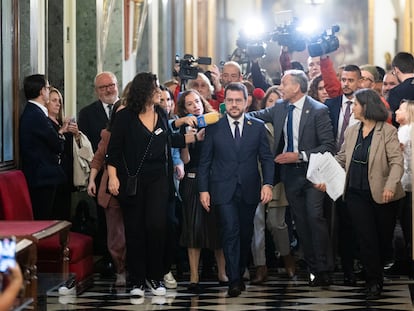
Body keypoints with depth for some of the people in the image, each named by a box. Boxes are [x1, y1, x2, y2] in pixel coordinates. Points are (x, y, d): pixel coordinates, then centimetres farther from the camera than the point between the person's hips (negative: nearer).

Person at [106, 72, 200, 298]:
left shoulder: (161, 114, 9)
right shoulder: (125, 117, -4)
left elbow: (171, 139, 23)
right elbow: (114, 149, -4)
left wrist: (196, 137, 19)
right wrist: (112, 177, -10)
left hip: (158, 178, 3)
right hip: (132, 180, -3)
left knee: (156, 226, -9)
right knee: (135, 230, 2)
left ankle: (155, 276, 6)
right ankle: (136, 280, 10)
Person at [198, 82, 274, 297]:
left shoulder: (258, 127, 8)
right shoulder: (214, 128, 4)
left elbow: (266, 158, 7)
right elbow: (205, 161, 6)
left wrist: (267, 183, -6)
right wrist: (203, 189, -1)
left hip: (249, 190, 2)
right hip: (223, 191, -2)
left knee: (245, 234, 9)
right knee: (231, 231, -14)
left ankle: (239, 273, 25)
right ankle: (234, 281, -15)